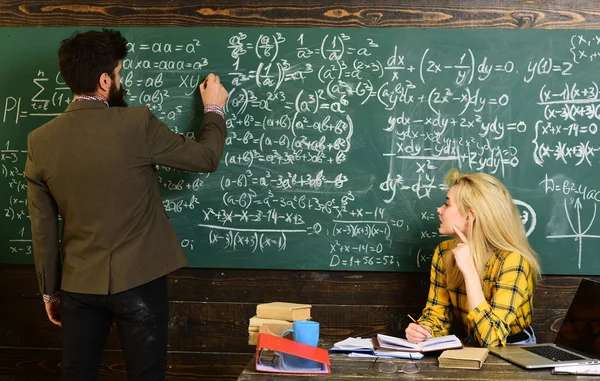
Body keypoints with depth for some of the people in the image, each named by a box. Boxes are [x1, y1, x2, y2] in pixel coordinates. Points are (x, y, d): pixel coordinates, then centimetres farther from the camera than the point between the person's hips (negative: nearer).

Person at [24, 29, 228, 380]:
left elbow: (43, 229, 4)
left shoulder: (41, 141, -2)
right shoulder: (136, 124, -14)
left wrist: (50, 290, 15)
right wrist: (214, 109, 16)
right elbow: (207, 158, -2)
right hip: (138, 282, -3)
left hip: (78, 286, 4)